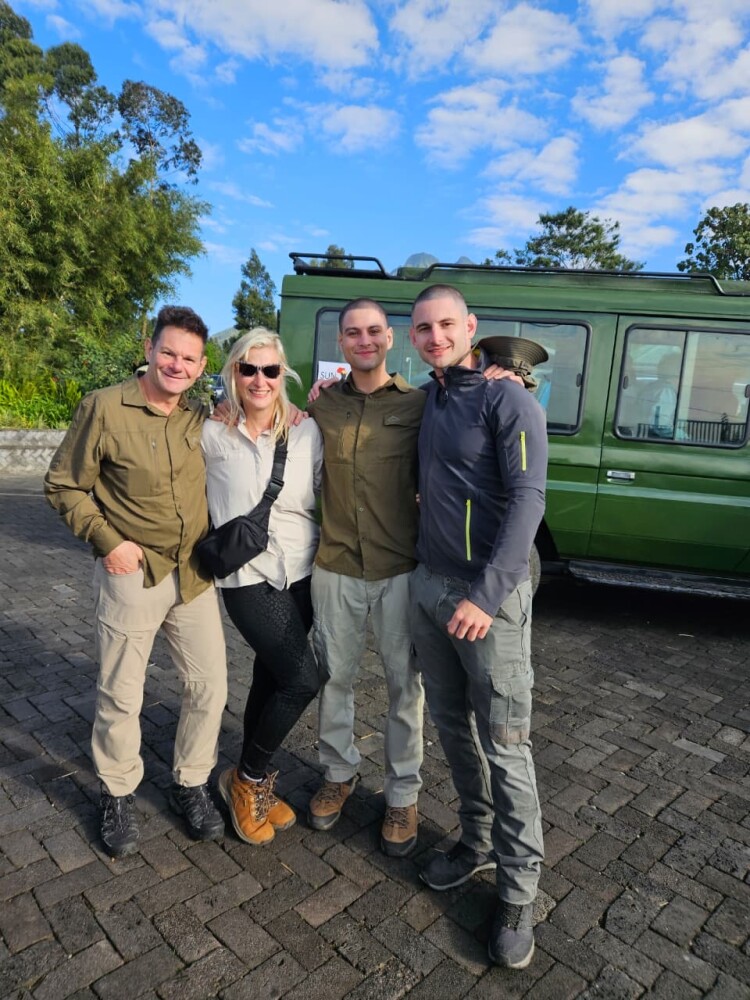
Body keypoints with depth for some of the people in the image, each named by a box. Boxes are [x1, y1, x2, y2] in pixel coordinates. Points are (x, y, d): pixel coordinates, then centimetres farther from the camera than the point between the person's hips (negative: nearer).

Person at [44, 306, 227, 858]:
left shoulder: (201, 415, 3)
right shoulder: (104, 407, -11)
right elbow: (63, 486, -4)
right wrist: (107, 540, -13)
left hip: (195, 575, 4)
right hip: (131, 574, -4)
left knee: (210, 686, 9)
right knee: (121, 696, 10)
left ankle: (191, 785, 32)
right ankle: (118, 795, 35)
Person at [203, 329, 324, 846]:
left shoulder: (307, 432, -1)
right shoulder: (212, 436, -6)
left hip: (302, 574, 3)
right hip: (247, 576, -3)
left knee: (270, 678, 15)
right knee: (303, 680, -13)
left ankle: (252, 784, 38)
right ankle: (248, 780, 15)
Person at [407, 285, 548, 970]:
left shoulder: (507, 400, -9)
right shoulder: (424, 402, 11)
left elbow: (527, 501, -18)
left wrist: (486, 596, -24)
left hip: (491, 593, -6)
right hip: (428, 585, 7)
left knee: (504, 744, 1)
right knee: (452, 724, 16)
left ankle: (518, 893, 18)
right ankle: (478, 842, 36)